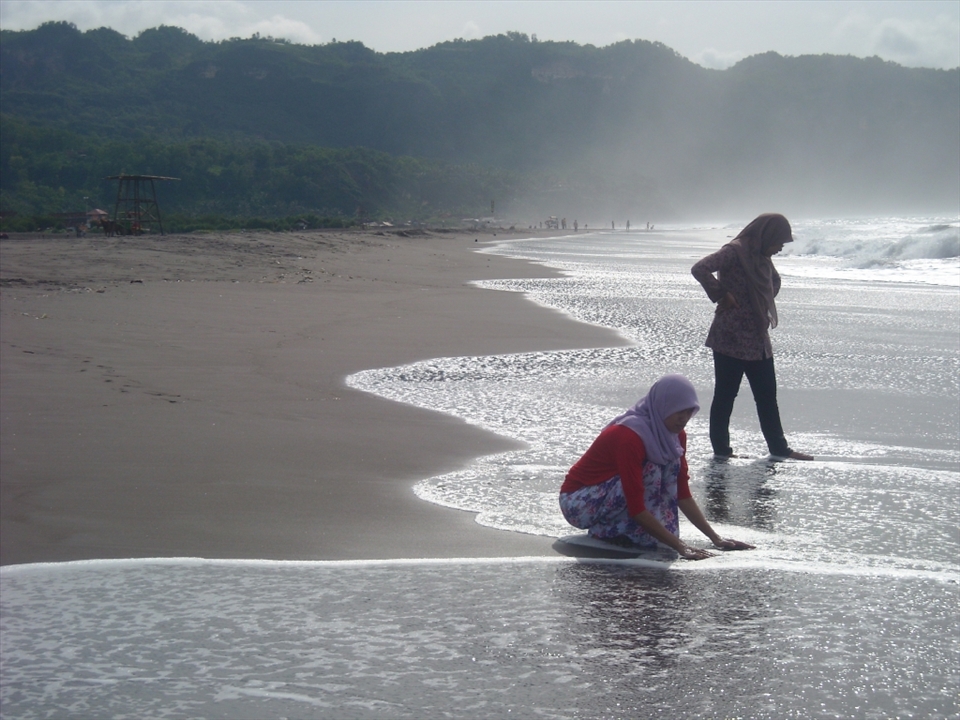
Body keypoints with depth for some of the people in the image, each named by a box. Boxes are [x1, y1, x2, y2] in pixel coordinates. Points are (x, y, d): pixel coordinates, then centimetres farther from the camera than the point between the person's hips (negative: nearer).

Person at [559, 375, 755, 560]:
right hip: (578, 501, -8)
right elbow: (636, 508, -33)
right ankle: (606, 530, -14)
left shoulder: (675, 435, -5)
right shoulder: (629, 436, -31)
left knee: (671, 462, -10)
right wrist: (680, 546, -33)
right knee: (650, 473, -29)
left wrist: (716, 538, -9)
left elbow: (683, 494, -1)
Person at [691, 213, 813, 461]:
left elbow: (774, 281, 32)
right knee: (725, 395, 2)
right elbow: (700, 269, -26)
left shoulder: (762, 257, 12)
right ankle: (721, 448, 10)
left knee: (767, 396, 12)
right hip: (731, 339, -9)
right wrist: (721, 296, -18)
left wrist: (765, 305, 16)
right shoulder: (735, 251, -14)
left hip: (758, 340, 9)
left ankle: (779, 447, 19)